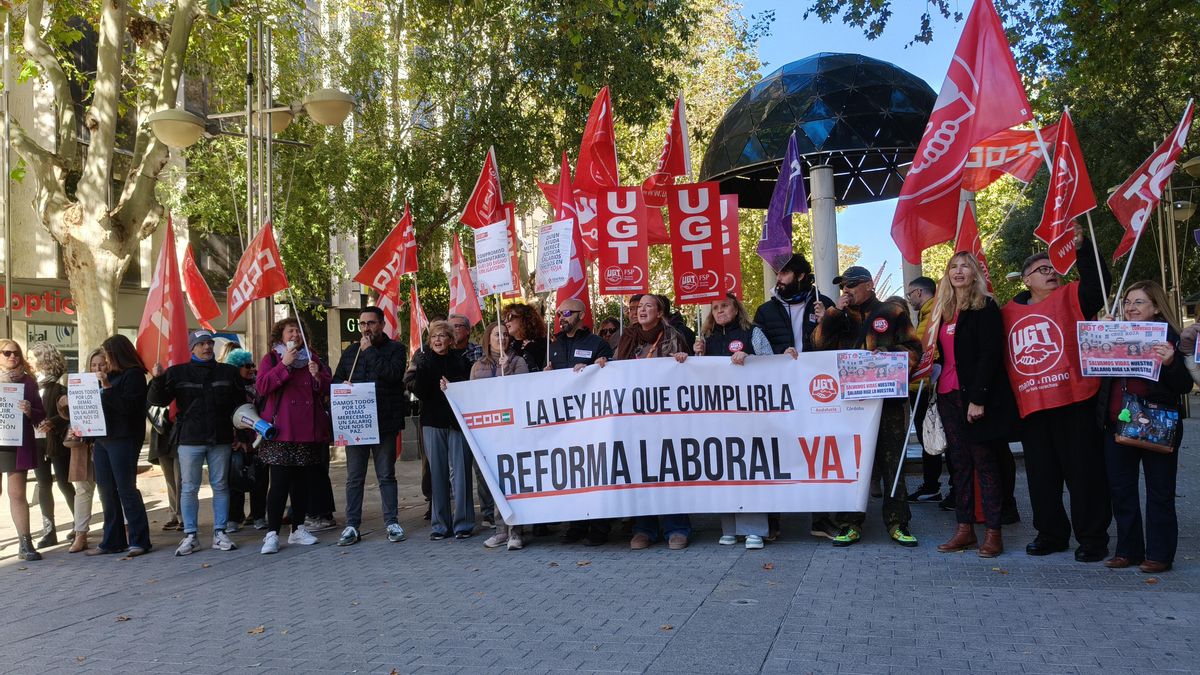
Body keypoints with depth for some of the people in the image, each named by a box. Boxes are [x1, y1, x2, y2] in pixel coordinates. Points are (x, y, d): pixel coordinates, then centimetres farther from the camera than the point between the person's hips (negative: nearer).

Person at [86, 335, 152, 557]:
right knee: (106, 491, 8)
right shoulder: (109, 375, 17)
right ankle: (112, 541, 15)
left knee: (126, 489, -7)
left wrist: (107, 388, -18)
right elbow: (102, 406, 20)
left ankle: (139, 540, -2)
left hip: (123, 439, -8)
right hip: (103, 438, 8)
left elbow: (129, 406, -17)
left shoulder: (134, 374, -6)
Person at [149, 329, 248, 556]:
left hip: (220, 439, 1)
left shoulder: (228, 372, 8)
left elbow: (240, 403, 15)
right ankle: (190, 535, 8)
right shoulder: (178, 373, 4)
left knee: (220, 486, 5)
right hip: (190, 439, -1)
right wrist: (157, 380, -19)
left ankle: (219, 533, 12)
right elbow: (157, 400, -1)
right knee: (189, 488, 2)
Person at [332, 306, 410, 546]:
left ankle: (391, 522, 14)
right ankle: (351, 525, 11)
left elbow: (394, 373, -16)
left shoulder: (395, 348, 3)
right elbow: (336, 380, 19)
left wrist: (370, 351, -12)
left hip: (385, 422, -3)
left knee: (386, 475, 6)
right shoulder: (351, 351, 16)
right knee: (354, 477, 6)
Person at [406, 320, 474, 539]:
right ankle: (440, 524, 11)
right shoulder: (423, 359, 6)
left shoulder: (460, 360, 6)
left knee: (460, 472, -4)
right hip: (432, 422, 1)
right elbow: (418, 391, -5)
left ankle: (463, 523, 3)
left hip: (457, 421, -1)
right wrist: (420, 368, -20)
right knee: (437, 473, 4)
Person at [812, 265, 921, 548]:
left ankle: (897, 522, 13)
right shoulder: (841, 316, 16)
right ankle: (850, 524, 10)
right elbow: (819, 343, 2)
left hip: (889, 398, -2)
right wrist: (833, 311, -4)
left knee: (893, 460, 3)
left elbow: (913, 349, 2)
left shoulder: (892, 312, 6)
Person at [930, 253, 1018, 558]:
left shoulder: (986, 308, -5)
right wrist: (937, 390, 9)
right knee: (960, 463, 8)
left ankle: (993, 533, 4)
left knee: (985, 463, -2)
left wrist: (978, 398, -19)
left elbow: (990, 355, -13)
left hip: (978, 397, -6)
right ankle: (965, 529, 13)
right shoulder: (943, 312, 15)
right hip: (949, 395, 6)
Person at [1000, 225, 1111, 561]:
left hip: (1074, 402, -4)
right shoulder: (1009, 313, 12)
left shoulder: (1070, 297, 4)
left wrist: (1080, 247, -25)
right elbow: (1000, 357, 18)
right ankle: (1051, 533, 26)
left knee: (1083, 471, 2)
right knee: (1041, 475, 11)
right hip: (1030, 406, 4)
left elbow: (1099, 280, -15)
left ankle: (1092, 538, 14)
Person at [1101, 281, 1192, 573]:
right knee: (1121, 489, 11)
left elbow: (1184, 385, -9)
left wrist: (1170, 363, -28)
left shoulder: (1169, 338, -7)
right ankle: (1128, 550, 22)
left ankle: (1159, 554, 15)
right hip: (1117, 425, 5)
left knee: (1159, 492, 6)